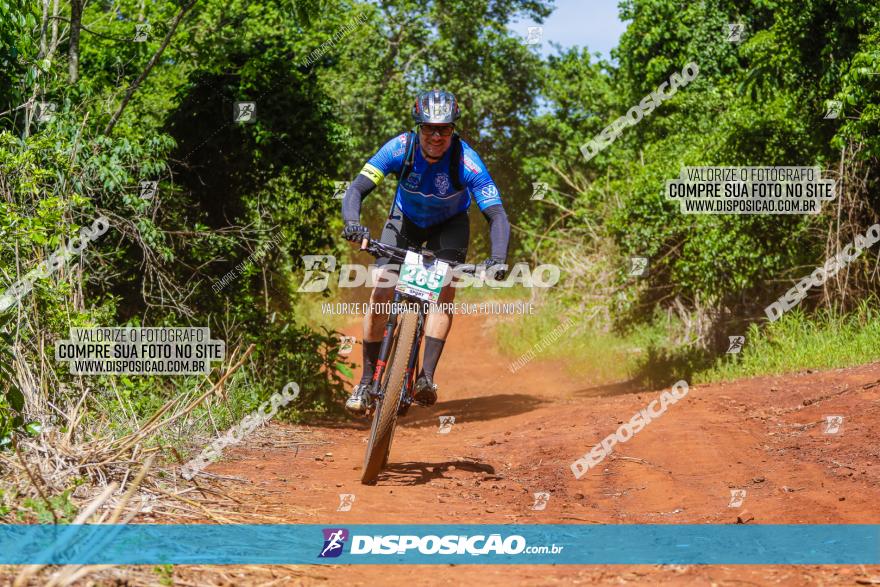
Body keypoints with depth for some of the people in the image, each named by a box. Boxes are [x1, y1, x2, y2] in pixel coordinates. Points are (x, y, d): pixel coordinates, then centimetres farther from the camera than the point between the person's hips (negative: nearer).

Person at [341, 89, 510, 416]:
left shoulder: (466, 161, -34)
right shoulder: (400, 149, -30)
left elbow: (497, 216, -36)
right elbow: (357, 189, -32)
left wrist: (498, 259, -54)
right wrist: (352, 222, -53)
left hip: (449, 224, -1)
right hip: (406, 220, 1)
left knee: (445, 288, -26)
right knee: (381, 292, -14)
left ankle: (427, 377, -27)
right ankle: (367, 382, -3)